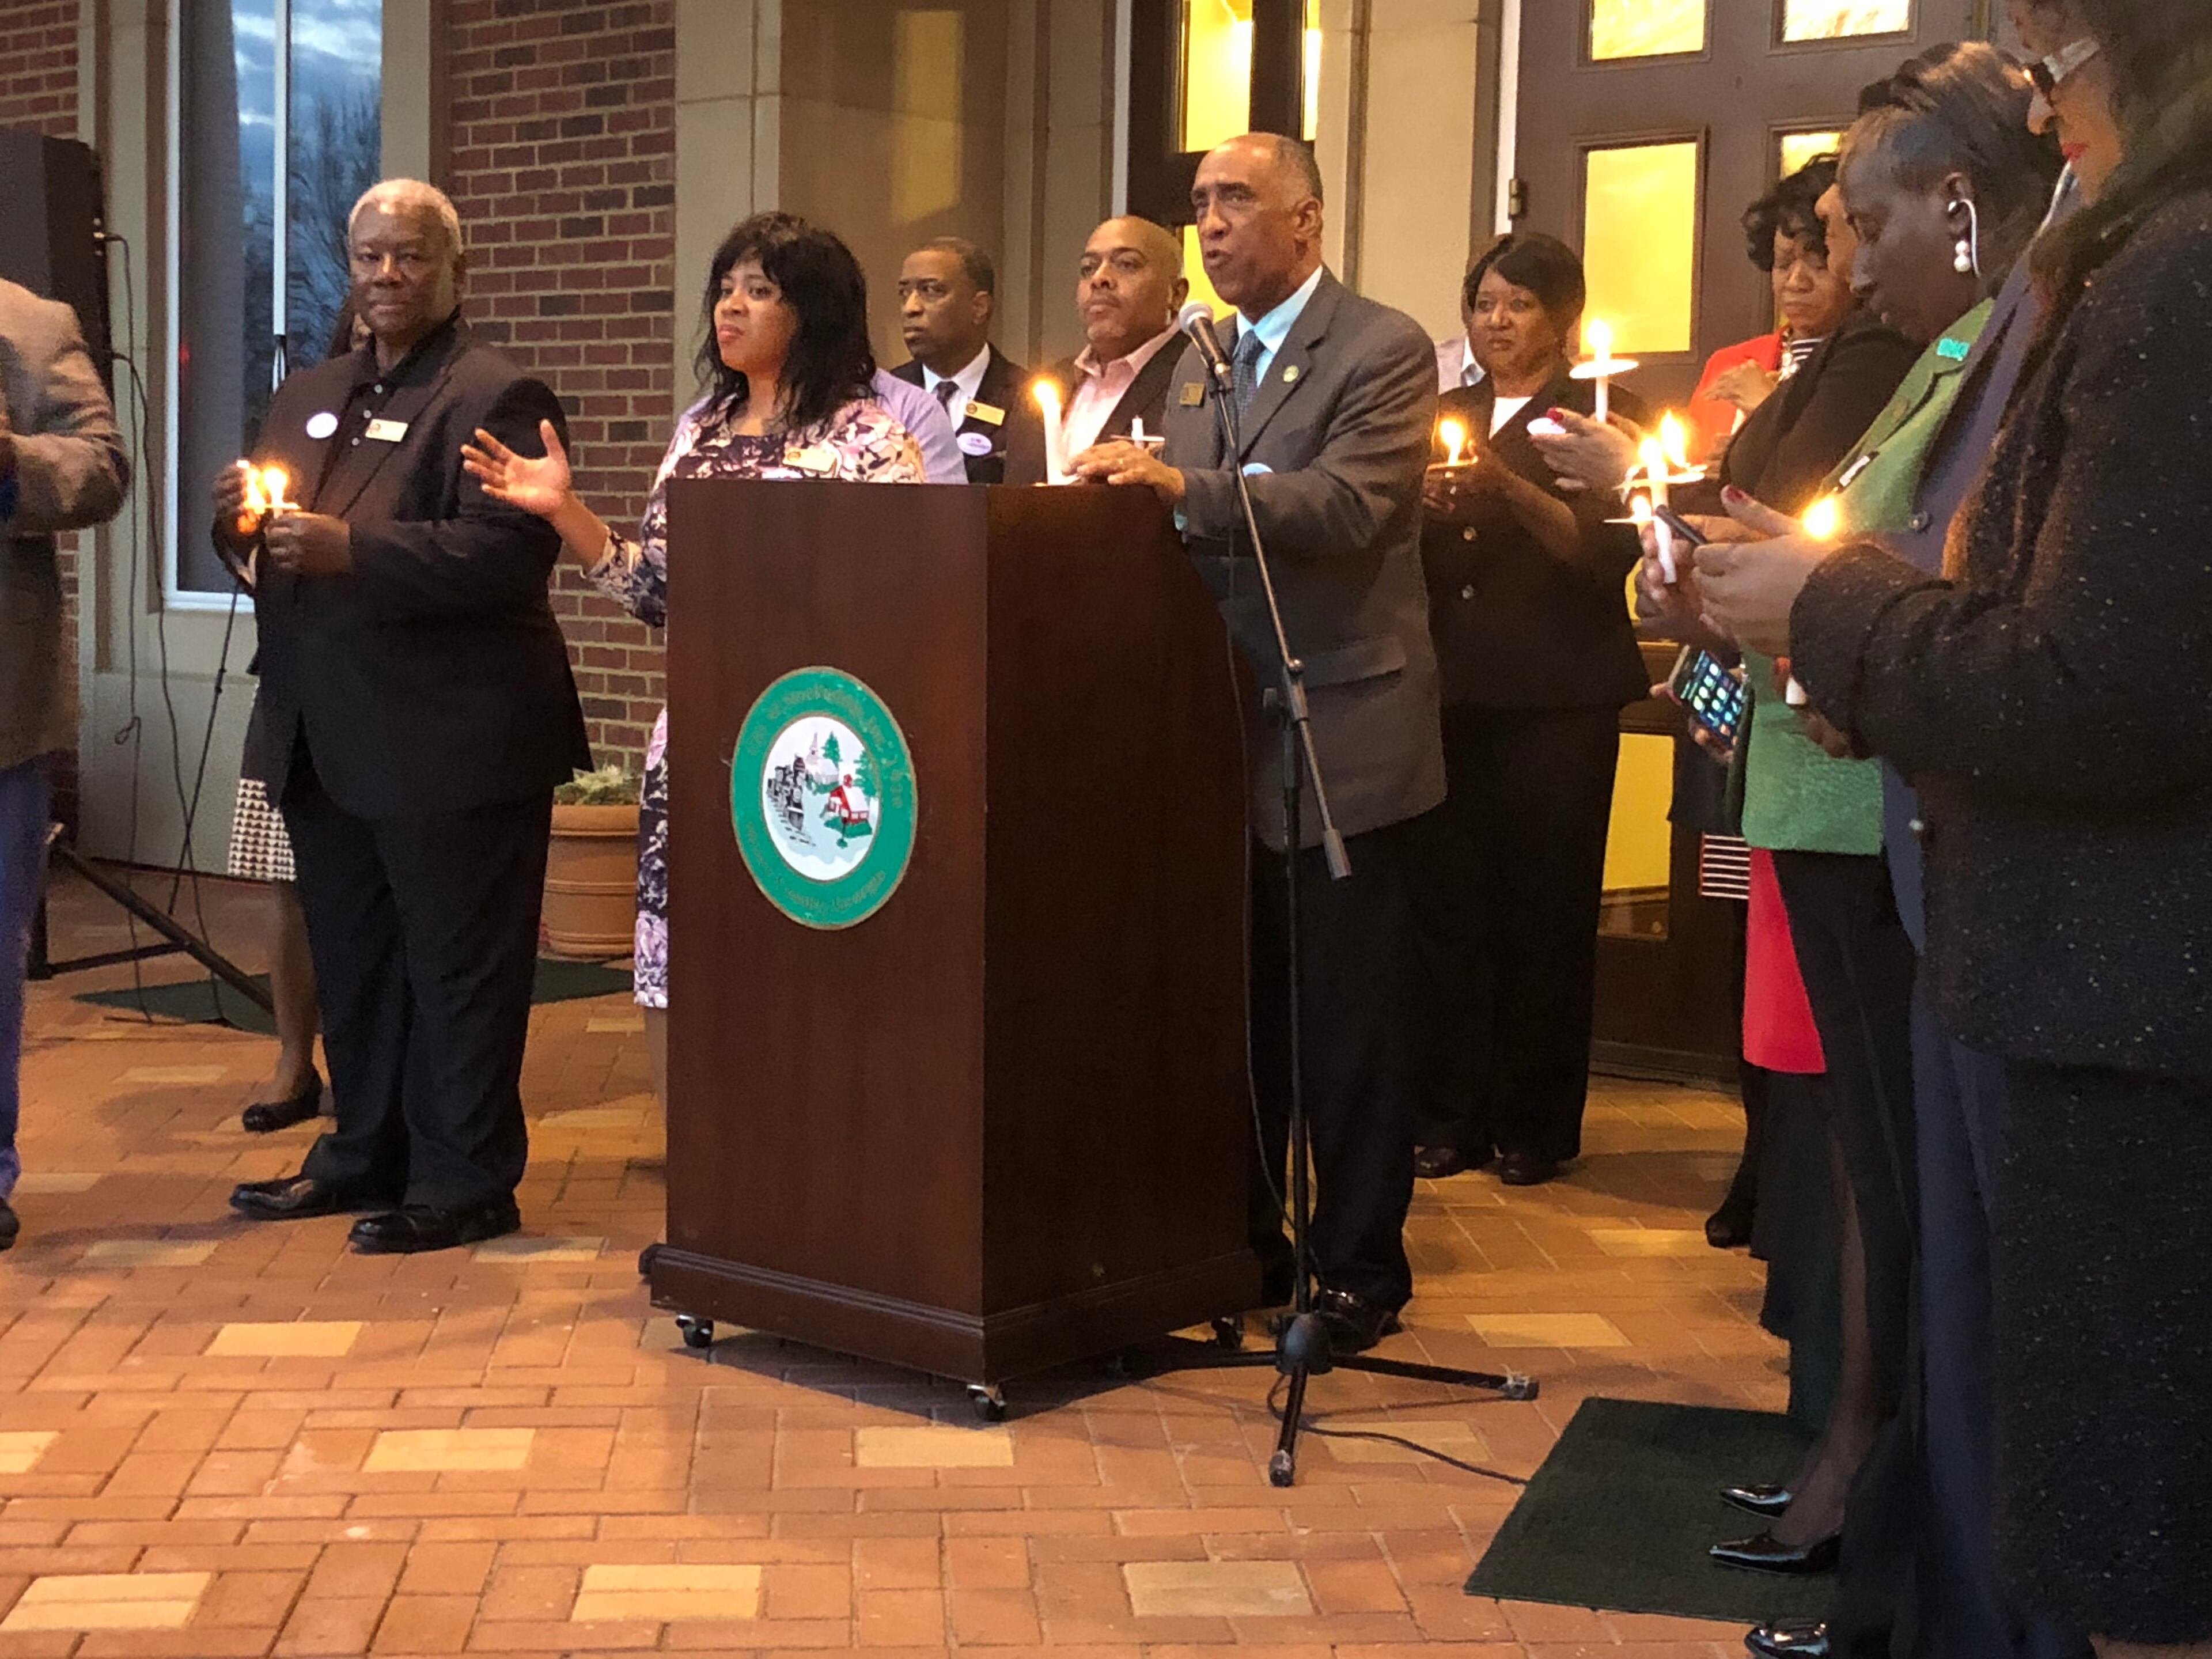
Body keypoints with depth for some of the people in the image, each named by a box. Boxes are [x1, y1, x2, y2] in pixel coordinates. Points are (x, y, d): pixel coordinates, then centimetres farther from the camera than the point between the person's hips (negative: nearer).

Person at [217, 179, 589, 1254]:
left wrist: (350, 549, -28)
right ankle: (367, 1156, 29)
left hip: (451, 742, -8)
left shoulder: (496, 396, -9)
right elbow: (268, 549, 21)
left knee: (458, 966, 1)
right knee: (352, 961, 17)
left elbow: (510, 553, -22)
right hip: (329, 741, 8)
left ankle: (466, 1183, 10)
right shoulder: (308, 396, 17)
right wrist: (241, 517, -3)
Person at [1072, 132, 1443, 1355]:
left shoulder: (1382, 350, -7)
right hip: (1225, 738, 7)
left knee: (1350, 1021, 1)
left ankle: (1360, 1269, 12)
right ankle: (1247, 1243, 26)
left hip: (1343, 741, -7)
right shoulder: (1198, 364, 15)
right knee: (1237, 1008, 14)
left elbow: (1349, 506, -22)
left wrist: (1186, 486, -31)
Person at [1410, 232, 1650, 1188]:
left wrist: (1507, 489, -21)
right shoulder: (1449, 415, 18)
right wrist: (1425, 504, -5)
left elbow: (1608, 550, -9)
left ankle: (1535, 1125, 6)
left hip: (1556, 696, -4)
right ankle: (1451, 1114, 7)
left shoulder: (1598, 413, 4)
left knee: (1545, 904, -3)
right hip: (1454, 687, 4)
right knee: (1449, 898, -1)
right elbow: (1411, 551, 17)